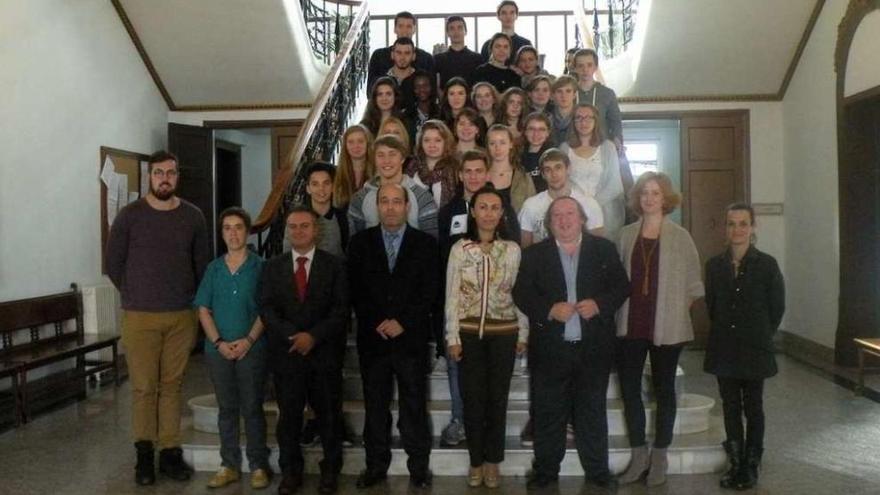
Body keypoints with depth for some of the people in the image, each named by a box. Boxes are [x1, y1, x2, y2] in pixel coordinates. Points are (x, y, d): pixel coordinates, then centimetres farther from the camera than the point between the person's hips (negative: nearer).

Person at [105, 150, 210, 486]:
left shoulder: (193, 216, 4)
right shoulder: (129, 215, -2)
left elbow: (202, 265, 12)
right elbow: (113, 264, 5)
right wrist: (137, 296, 8)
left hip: (182, 316, 2)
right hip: (140, 317, -1)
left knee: (172, 385, 7)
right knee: (144, 386, 2)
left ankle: (170, 452, 15)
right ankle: (144, 454, 15)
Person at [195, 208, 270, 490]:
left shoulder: (260, 267, -1)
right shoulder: (213, 269, 8)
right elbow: (203, 310, 5)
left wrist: (248, 340, -14)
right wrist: (219, 342, -8)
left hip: (252, 348, -3)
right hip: (218, 349, 3)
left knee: (252, 408, 3)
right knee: (227, 409, 11)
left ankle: (258, 465, 12)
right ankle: (229, 465, 20)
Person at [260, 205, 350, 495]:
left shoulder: (334, 266, 4)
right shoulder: (273, 267, 10)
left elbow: (341, 310, -3)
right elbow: (267, 308, 1)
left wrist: (314, 336, -15)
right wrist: (292, 336, -14)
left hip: (325, 354, -1)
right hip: (286, 354, 1)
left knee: (329, 416, 6)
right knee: (288, 416, 6)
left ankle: (330, 472, 20)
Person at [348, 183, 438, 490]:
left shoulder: (425, 243, 2)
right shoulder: (360, 242, 6)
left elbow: (430, 291, -3)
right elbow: (355, 289, 2)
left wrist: (403, 323, -12)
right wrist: (377, 323, -9)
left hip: (411, 338, -1)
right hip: (372, 337, 1)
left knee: (414, 406, 5)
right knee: (375, 406, 9)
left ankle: (418, 466, 17)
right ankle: (376, 465, 21)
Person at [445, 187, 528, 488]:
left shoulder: (512, 249, 0)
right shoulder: (459, 249, -2)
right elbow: (452, 296, -2)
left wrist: (523, 333, 3)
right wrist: (452, 337, -5)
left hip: (503, 333, 1)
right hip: (469, 333, 0)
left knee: (497, 398, 7)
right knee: (472, 398, 5)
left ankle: (492, 460, 22)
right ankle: (476, 460, 20)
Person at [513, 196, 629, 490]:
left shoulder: (604, 249, 6)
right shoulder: (534, 254, 4)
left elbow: (621, 286, 3)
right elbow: (521, 293, -2)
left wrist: (599, 304, -14)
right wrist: (550, 310, -18)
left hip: (594, 348, 0)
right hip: (549, 349, 0)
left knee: (592, 412, 10)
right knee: (548, 413, 7)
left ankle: (597, 470, 23)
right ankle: (546, 470, 19)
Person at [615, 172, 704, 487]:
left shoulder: (679, 236, -3)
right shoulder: (626, 235, 5)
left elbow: (693, 283, 1)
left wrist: (679, 312, -3)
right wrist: (619, 313, 3)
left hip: (666, 328, -2)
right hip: (630, 326, 3)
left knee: (663, 390, 9)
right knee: (629, 389, 6)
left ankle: (659, 458, 20)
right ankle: (638, 455, 19)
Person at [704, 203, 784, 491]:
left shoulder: (767, 264, -5)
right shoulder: (715, 265, 3)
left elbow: (777, 308, 2)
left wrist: (760, 335, 5)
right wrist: (725, 331, 10)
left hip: (755, 349, -3)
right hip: (724, 348, 3)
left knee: (753, 407, 5)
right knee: (731, 407, 9)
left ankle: (751, 466, 17)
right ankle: (736, 464, 20)